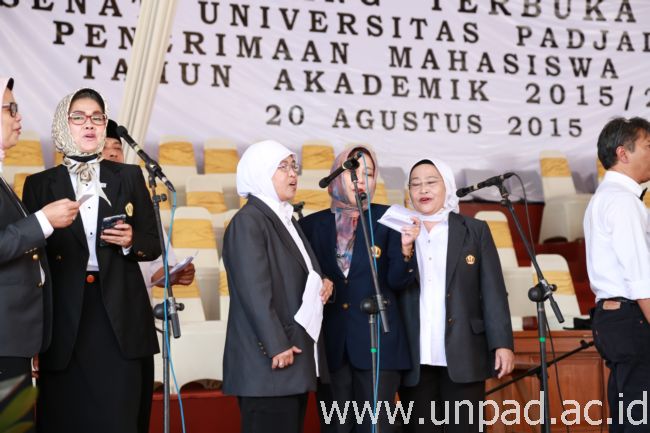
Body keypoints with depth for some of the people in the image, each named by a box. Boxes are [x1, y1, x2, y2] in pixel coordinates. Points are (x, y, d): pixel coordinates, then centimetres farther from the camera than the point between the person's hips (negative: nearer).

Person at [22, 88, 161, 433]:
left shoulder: (129, 176, 12)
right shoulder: (40, 184, 9)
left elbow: (154, 244, 10)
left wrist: (131, 241, -8)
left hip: (121, 317, 1)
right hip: (65, 319, 0)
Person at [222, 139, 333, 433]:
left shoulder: (287, 220, 17)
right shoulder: (247, 221, -10)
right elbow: (254, 290, -17)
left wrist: (323, 286, 5)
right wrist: (276, 346, -21)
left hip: (296, 357, 9)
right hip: (268, 361, -9)